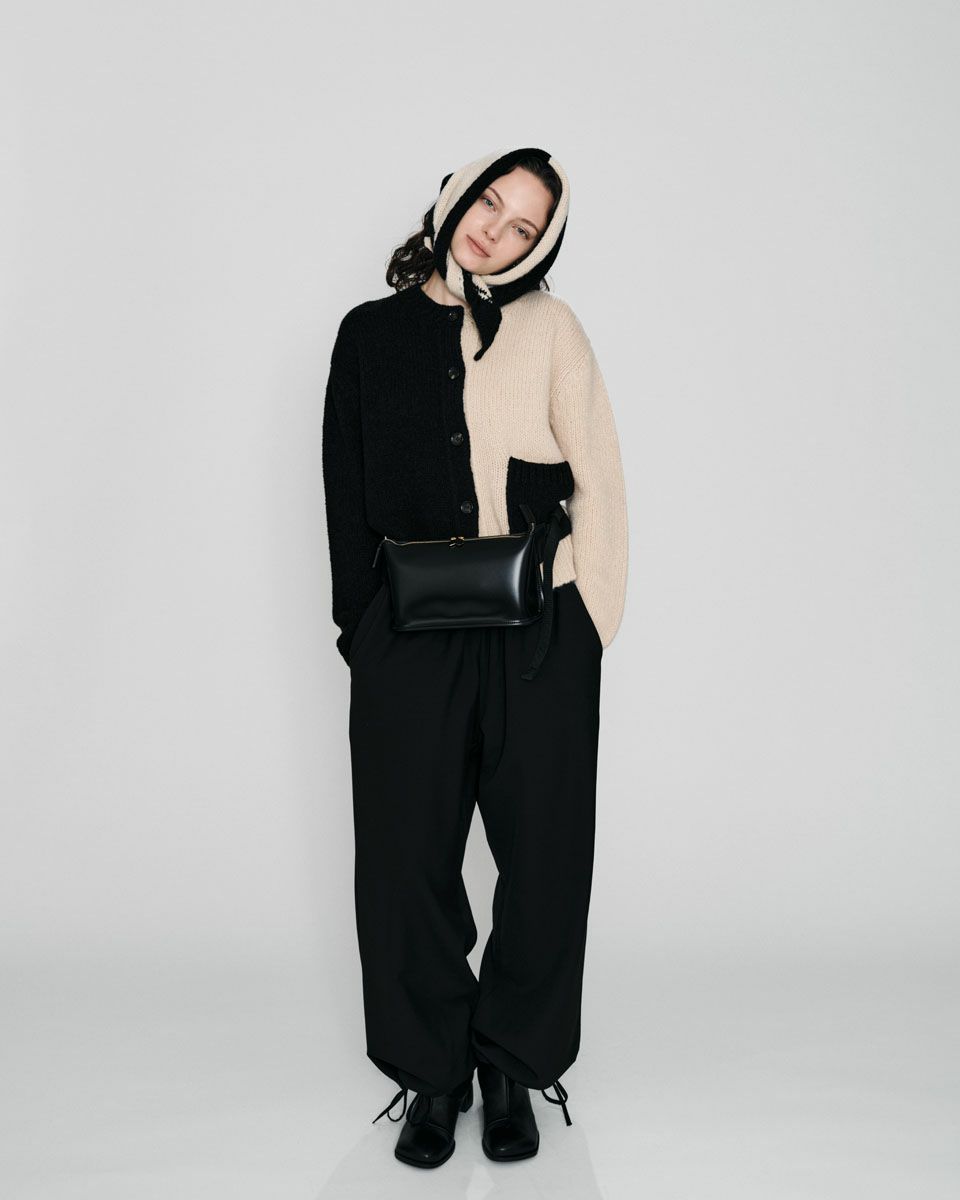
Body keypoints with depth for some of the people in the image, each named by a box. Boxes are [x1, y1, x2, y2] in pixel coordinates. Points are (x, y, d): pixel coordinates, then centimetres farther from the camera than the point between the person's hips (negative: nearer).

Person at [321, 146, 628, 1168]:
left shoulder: (549, 327, 5)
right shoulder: (372, 333, 9)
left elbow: (598, 480, 3)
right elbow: (346, 492, 9)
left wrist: (590, 622, -3)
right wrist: (359, 626, 3)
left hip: (538, 633, -1)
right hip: (410, 635, 1)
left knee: (542, 856, 6)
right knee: (409, 857, 6)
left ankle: (513, 1066, 25)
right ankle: (432, 1075, 24)